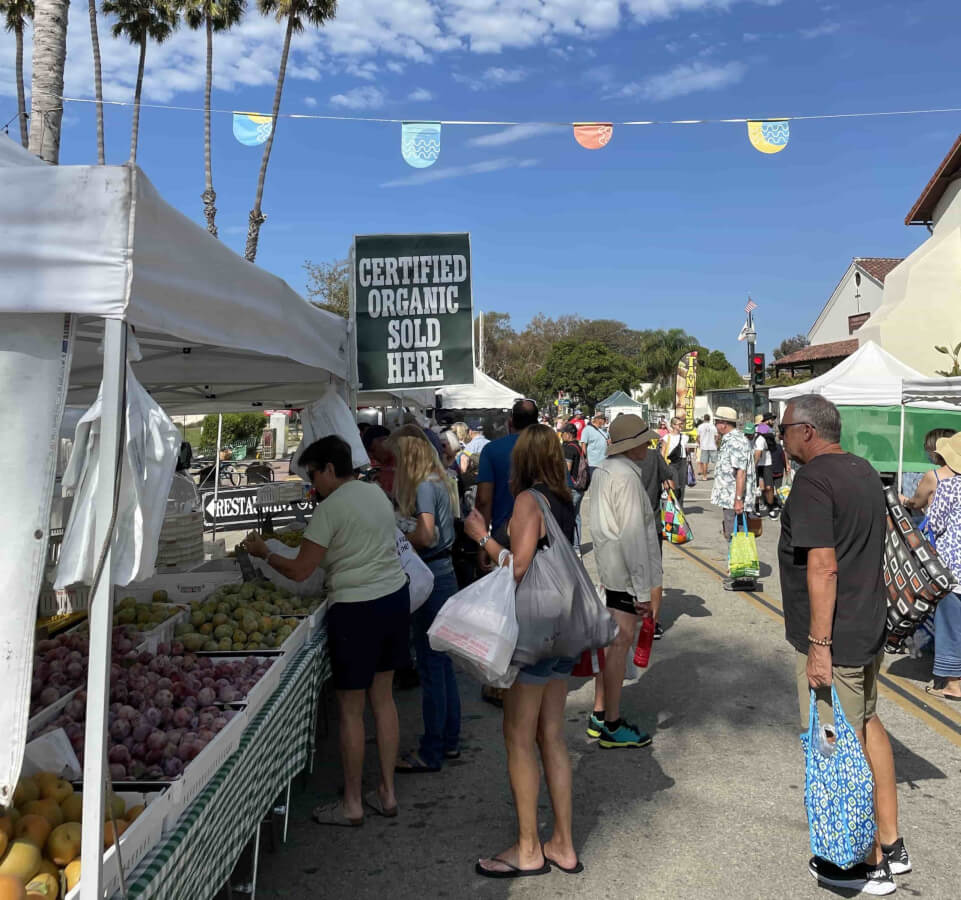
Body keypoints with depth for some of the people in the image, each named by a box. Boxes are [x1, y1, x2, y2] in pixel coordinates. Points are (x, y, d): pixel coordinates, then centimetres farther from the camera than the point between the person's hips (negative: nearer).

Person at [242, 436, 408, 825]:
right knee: (383, 697, 17)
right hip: (395, 596, 8)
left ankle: (352, 804, 17)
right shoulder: (377, 493, 8)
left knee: (350, 708, 5)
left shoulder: (330, 508, -15)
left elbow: (300, 570, -13)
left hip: (356, 610, -8)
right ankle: (387, 792, 26)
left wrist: (263, 552, 2)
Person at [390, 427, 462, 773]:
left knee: (430, 665, -1)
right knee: (442, 660, 17)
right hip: (444, 573, 10)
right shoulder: (440, 481, 12)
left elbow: (425, 535, -24)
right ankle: (450, 740, 28)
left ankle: (431, 753, 9)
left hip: (431, 579, -10)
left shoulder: (424, 486, -15)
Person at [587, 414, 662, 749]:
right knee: (620, 644, -2)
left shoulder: (603, 470, 10)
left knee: (610, 641, 17)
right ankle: (612, 726, 8)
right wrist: (644, 590, -18)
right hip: (627, 573, -10)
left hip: (608, 569, 10)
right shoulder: (626, 476, -19)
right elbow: (633, 536, -21)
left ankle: (599, 716, 27)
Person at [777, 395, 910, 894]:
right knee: (868, 727, 21)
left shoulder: (813, 481, -20)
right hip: (869, 628, 10)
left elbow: (823, 567, -26)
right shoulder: (864, 471, 9)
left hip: (834, 638, -10)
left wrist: (819, 644, -23)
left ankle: (869, 864, 18)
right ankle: (891, 843, 34)